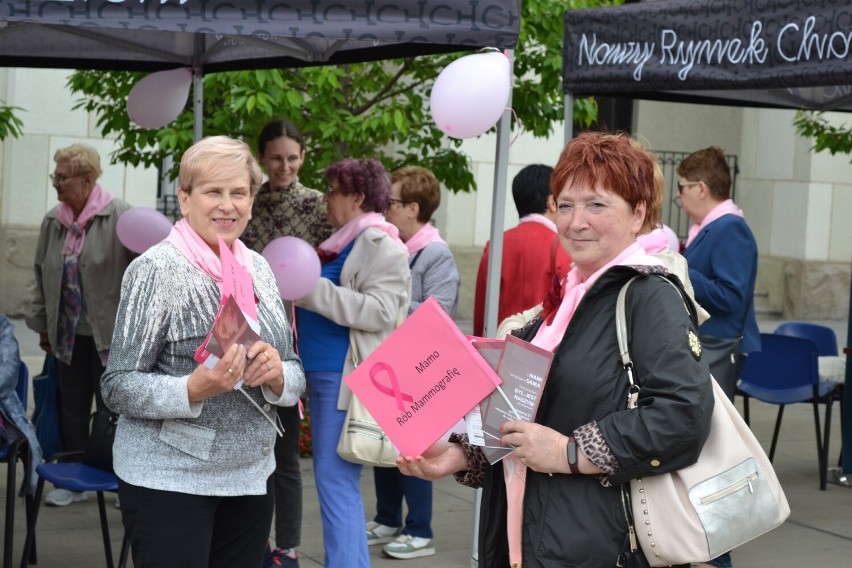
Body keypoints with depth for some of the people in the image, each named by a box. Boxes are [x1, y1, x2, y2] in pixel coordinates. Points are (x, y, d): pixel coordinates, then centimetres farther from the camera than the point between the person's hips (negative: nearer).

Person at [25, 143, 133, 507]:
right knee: (71, 408, 11)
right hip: (69, 333, 6)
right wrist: (43, 324, 14)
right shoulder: (52, 222, 6)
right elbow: (42, 276, 14)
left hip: (110, 334, -5)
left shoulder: (119, 216, -12)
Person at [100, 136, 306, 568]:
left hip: (251, 475, 6)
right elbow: (118, 387, -11)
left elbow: (295, 376, 10)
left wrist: (277, 373, -13)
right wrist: (194, 389, -27)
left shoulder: (258, 268, 7)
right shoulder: (156, 269, -10)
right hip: (169, 480, -5)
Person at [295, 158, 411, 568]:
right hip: (324, 373, 10)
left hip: (348, 378, -10)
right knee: (333, 480, 13)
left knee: (335, 481, -9)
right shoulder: (343, 242, 17)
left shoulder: (381, 245, -10)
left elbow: (380, 312, -21)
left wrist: (311, 289, -20)